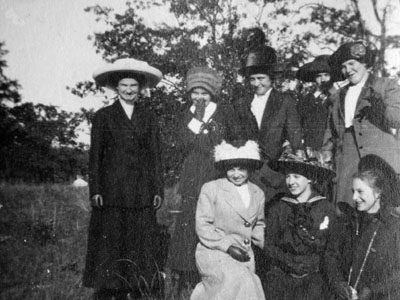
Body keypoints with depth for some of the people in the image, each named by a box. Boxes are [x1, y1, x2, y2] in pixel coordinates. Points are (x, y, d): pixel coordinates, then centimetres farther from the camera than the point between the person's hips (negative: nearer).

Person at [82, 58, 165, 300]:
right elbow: (95, 155, 5)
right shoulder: (103, 116, 7)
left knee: (139, 242, 1)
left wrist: (158, 189, 3)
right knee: (109, 243, -1)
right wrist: (95, 190, -3)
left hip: (141, 193, 2)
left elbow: (155, 155, 10)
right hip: (111, 191, -1)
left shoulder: (149, 117, 12)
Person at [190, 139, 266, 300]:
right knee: (240, 283, -27)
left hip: (244, 256, 5)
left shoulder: (258, 194, 12)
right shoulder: (211, 189, -3)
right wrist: (227, 246, -16)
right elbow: (202, 226, -6)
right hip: (213, 252, -5)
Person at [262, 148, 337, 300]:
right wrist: (288, 260, -11)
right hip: (279, 279, 1)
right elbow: (268, 245, 4)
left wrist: (313, 263, -12)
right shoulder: (277, 208, 6)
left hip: (312, 281, -1)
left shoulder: (326, 208, 0)